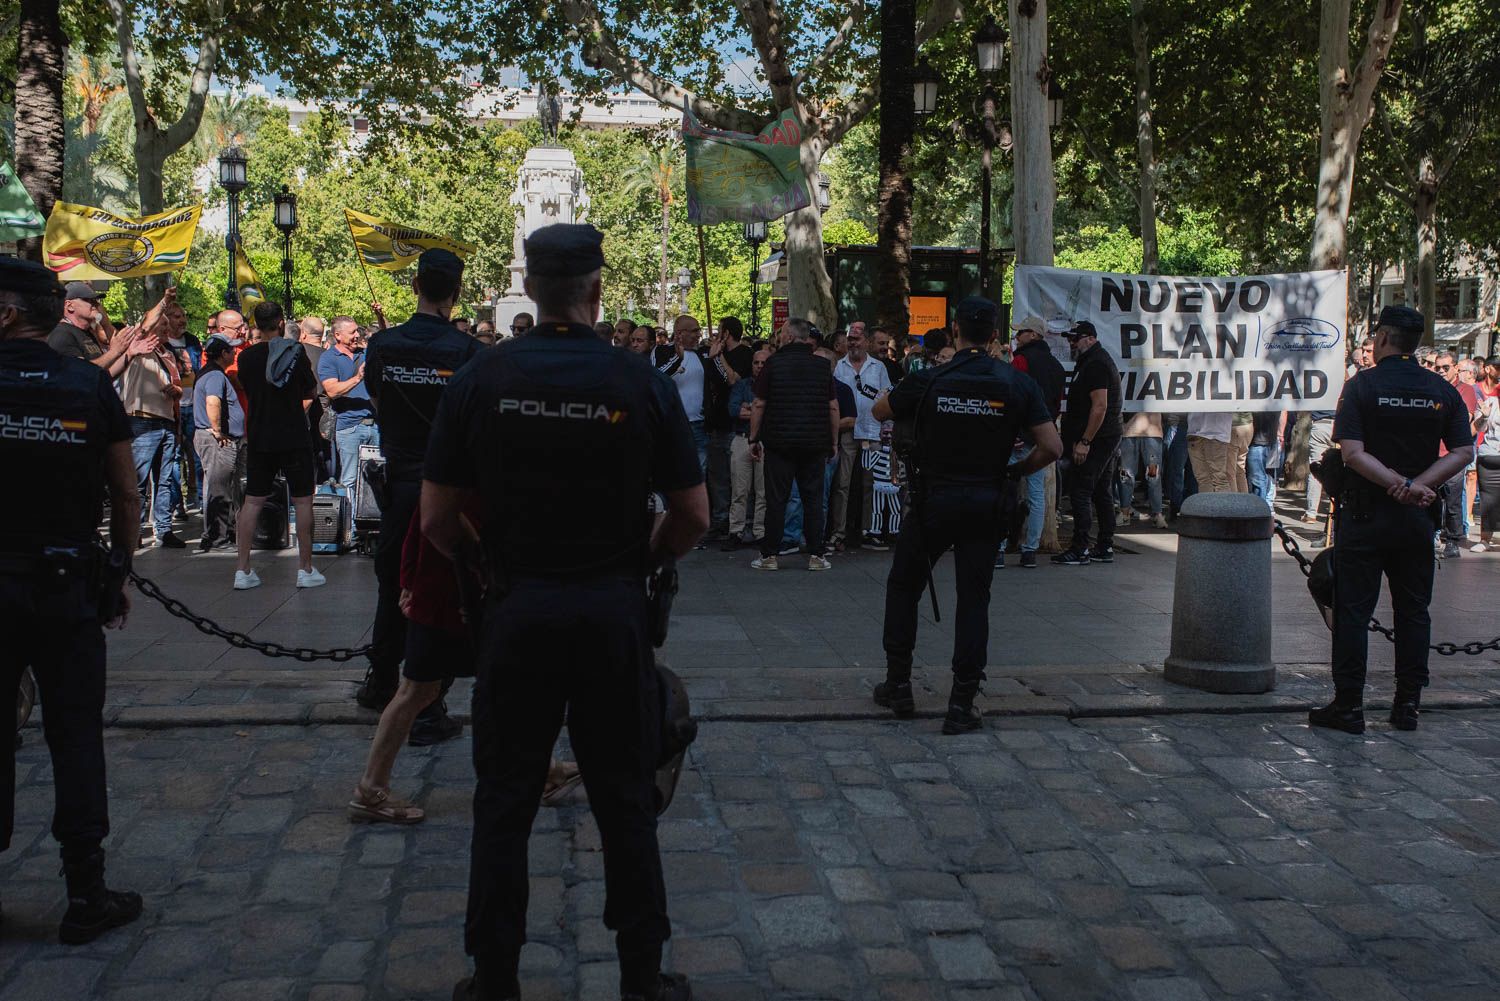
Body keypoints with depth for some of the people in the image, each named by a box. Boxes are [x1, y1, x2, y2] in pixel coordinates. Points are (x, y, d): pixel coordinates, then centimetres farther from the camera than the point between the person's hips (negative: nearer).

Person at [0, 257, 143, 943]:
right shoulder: (91, 386, -3)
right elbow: (126, 494, -1)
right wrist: (119, 573, 10)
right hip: (69, 587, 1)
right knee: (75, 737, 7)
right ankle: (86, 893, 13)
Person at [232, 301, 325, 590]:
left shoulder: (247, 356, 1)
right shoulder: (294, 353, -9)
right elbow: (312, 392, 0)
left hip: (258, 439, 3)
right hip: (294, 438, -3)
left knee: (253, 502, 9)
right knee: (302, 501, 5)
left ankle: (243, 570, 7)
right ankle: (305, 569, 7)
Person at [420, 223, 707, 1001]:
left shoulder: (481, 380, -6)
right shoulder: (642, 384, -7)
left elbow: (437, 520, -2)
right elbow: (693, 515, -2)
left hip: (518, 608, 0)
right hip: (615, 611, 0)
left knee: (504, 800, 13)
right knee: (625, 799, 13)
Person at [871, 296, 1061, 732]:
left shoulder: (928, 381, -7)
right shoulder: (1019, 385, -5)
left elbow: (879, 411, 9)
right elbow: (1052, 448, -8)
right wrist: (1016, 470, 9)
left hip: (934, 500, -1)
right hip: (985, 504, 1)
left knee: (903, 585, 17)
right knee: (973, 600, 7)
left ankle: (898, 685, 20)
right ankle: (962, 704, 6)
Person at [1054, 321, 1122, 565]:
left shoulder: (1094, 364, -14)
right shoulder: (1102, 360, 20)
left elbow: (1099, 406, -22)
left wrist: (1084, 442, -23)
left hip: (1094, 440, -11)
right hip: (1109, 438, 11)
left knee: (1080, 492, -9)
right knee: (1102, 493, 12)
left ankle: (1080, 550, -9)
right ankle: (1105, 548, 16)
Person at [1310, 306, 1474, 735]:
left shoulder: (1362, 385, -8)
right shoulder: (1443, 390, 4)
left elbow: (1352, 453, -17)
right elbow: (1463, 451, -1)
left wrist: (1403, 484, -15)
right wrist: (1418, 486, -10)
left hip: (1366, 515, -4)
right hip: (1418, 519, 4)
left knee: (1353, 610, 2)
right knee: (1413, 610, 12)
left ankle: (1348, 705, 3)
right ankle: (1408, 704, 16)